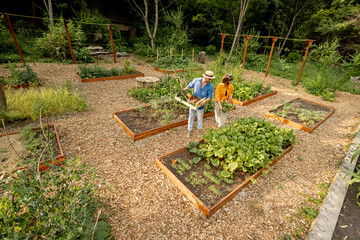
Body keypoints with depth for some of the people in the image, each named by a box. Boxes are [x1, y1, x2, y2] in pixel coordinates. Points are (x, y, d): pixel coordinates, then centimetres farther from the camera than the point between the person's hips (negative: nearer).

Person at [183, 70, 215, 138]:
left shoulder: (210, 87, -12)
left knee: (199, 118, 13)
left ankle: (199, 131, 35)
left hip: (200, 104, -1)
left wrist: (205, 101, -26)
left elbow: (209, 97, -7)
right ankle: (189, 130, 25)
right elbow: (190, 85, 8)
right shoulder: (196, 80, -8)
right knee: (191, 117, 11)